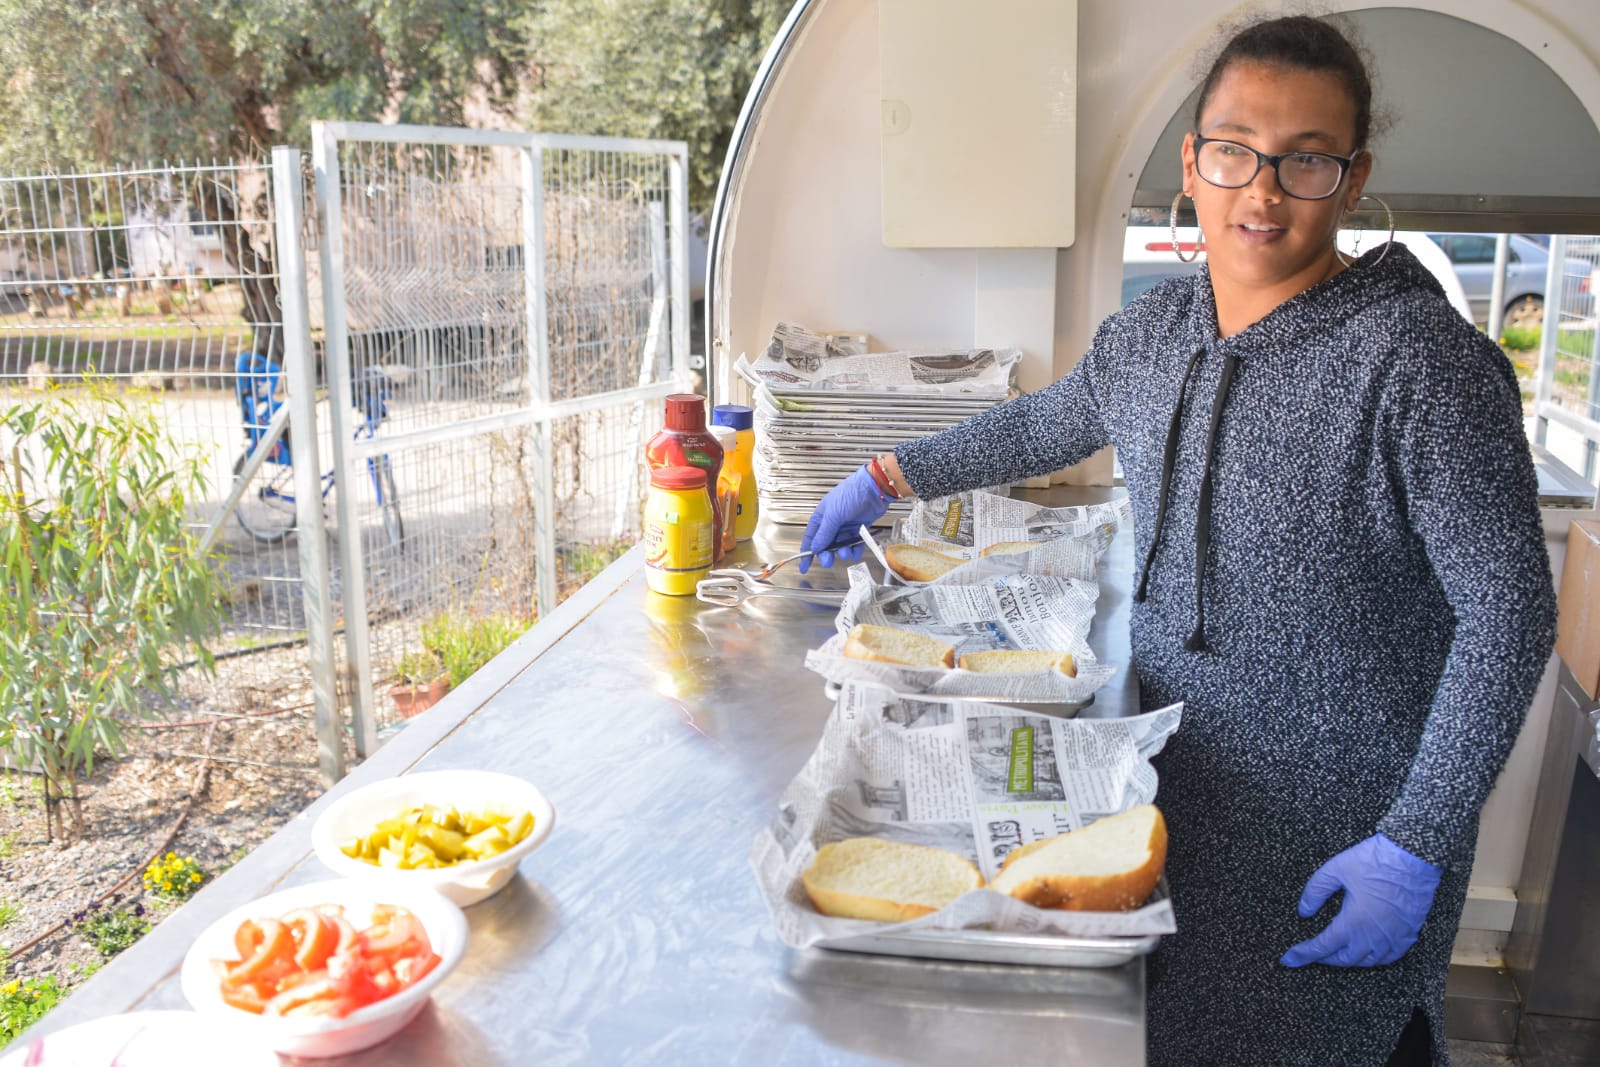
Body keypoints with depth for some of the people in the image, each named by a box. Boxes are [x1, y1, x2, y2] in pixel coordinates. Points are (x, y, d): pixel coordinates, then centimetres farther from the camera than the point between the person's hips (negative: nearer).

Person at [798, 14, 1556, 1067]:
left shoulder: (1421, 357, -20)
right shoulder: (1147, 333, 0)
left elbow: (1508, 610, -18)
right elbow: (1044, 426, 19)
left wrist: (1417, 846, -19)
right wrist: (888, 477, 20)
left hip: (1339, 825, -5)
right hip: (1177, 784, 6)